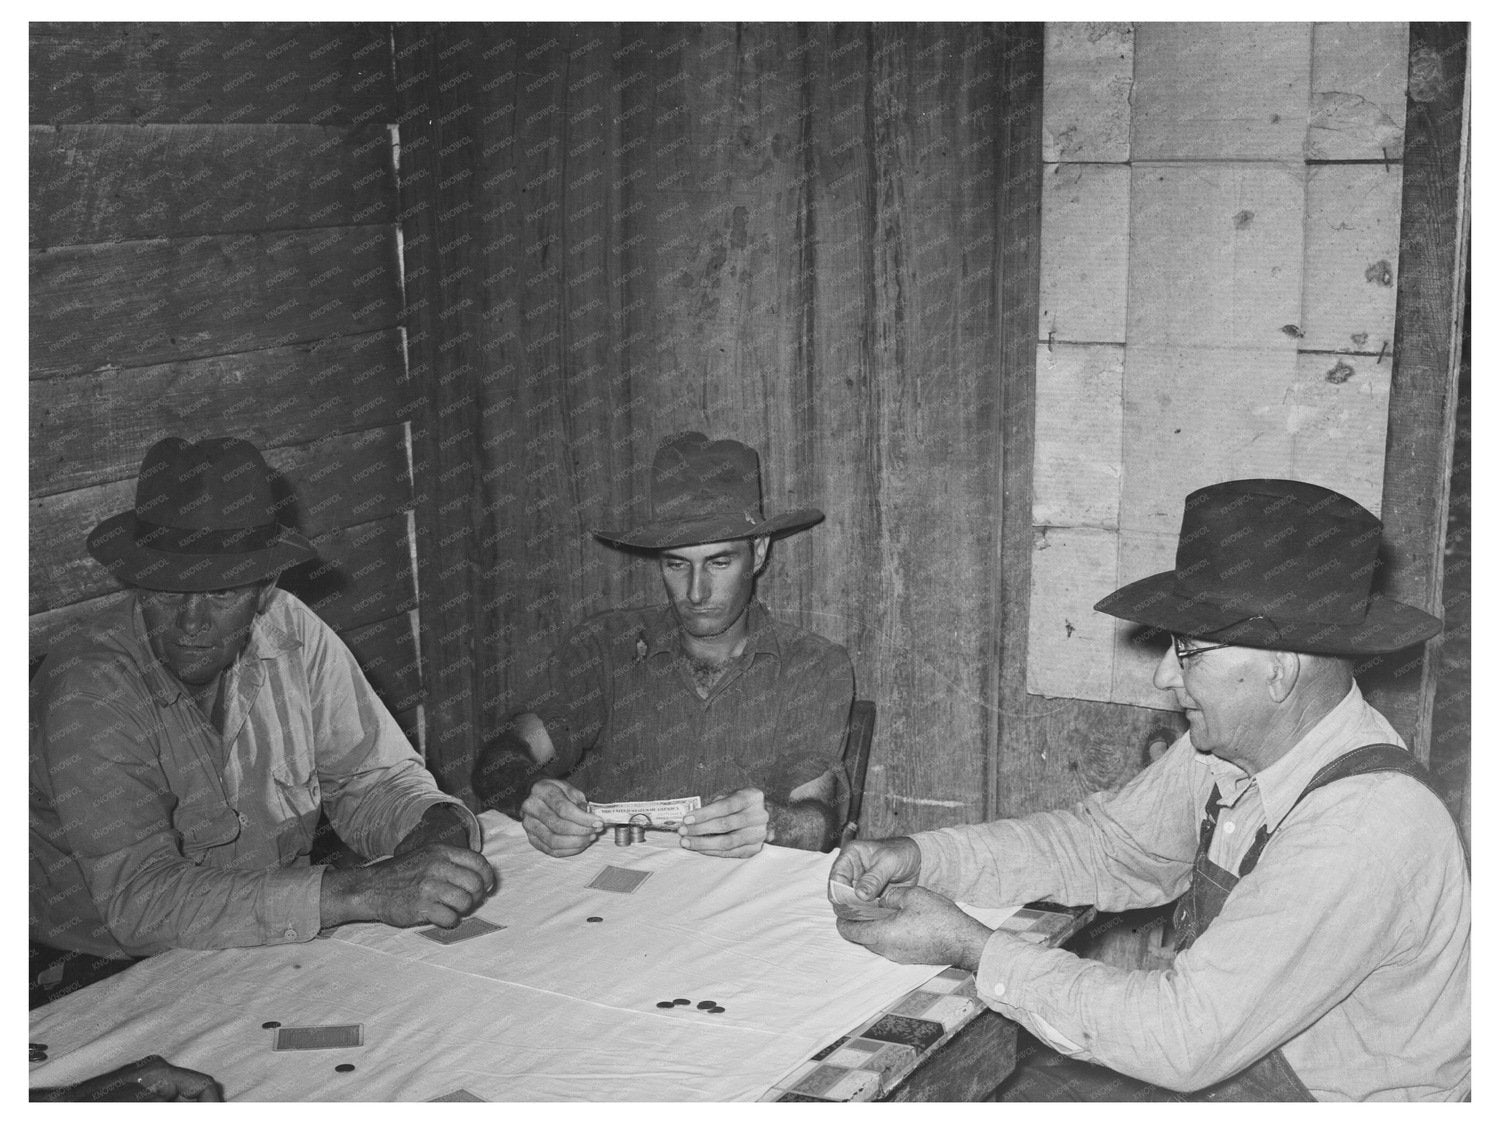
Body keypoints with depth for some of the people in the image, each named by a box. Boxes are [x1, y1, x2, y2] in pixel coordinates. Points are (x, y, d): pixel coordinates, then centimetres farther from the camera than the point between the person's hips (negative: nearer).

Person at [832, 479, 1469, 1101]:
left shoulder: (1369, 825, -30)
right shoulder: (1228, 745, -6)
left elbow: (1188, 1040, -30)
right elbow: (1106, 843, 11)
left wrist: (974, 951, -22)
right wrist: (920, 857, -2)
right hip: (1224, 1058, 7)